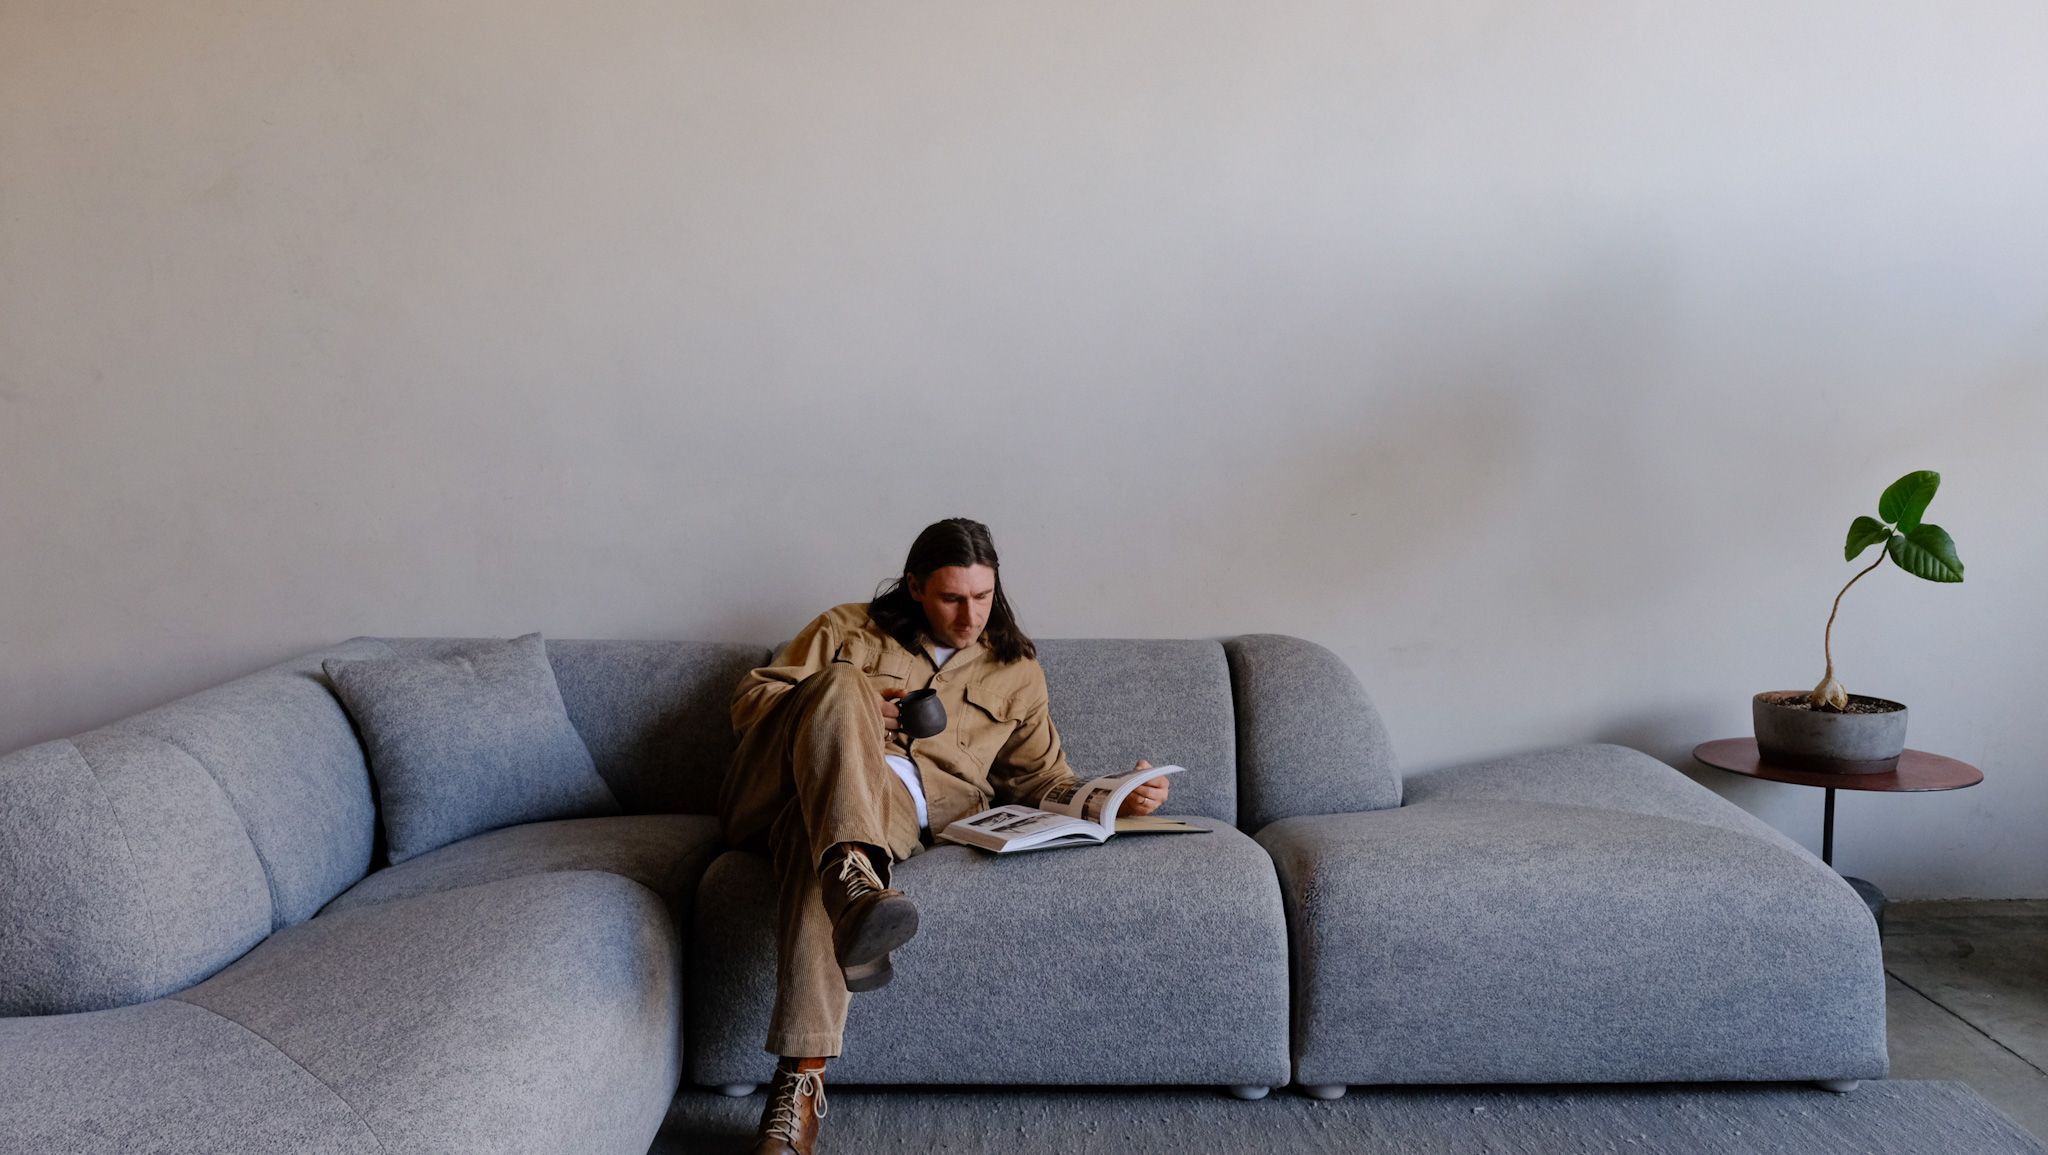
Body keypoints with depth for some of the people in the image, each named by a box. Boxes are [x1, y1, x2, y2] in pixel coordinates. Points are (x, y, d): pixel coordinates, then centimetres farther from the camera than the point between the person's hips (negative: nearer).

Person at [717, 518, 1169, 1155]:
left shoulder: (1016, 671, 25)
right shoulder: (846, 629, 21)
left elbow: (1045, 780, 27)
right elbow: (750, 697, 15)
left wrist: (1116, 797, 5)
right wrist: (853, 715, -2)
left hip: (903, 805, -1)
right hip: (787, 786, 1)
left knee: (809, 828, -38)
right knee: (841, 686, -31)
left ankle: (801, 1079, -48)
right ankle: (852, 881, -56)